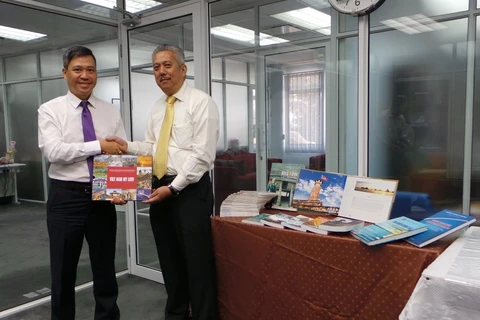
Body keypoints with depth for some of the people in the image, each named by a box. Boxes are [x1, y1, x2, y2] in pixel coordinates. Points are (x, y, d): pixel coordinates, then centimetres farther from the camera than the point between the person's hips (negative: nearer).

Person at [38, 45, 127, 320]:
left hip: (103, 197, 2)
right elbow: (53, 151, -17)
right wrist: (99, 146, -23)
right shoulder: (50, 110, -2)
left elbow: (124, 153, -1)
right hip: (66, 198, -2)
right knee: (64, 272, 13)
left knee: (106, 269, 14)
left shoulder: (111, 112, 6)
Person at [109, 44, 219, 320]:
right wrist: (128, 146, -3)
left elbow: (202, 155, -16)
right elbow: (152, 147, 16)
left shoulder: (201, 102, -10)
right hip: (160, 188, 8)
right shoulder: (158, 107, 14)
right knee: (169, 258, 16)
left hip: (190, 189, -7)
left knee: (197, 260, 0)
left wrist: (173, 187, -18)